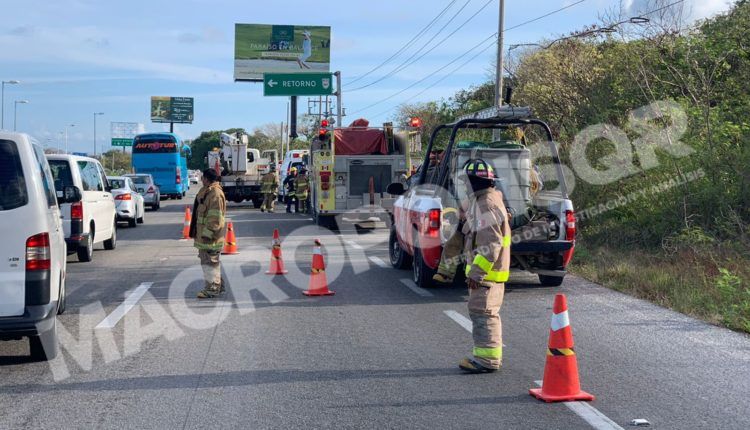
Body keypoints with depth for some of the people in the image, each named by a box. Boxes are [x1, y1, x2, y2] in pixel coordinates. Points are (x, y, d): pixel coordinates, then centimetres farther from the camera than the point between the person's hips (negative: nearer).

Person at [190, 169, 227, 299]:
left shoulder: (215, 194, -20)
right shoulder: (207, 191, 15)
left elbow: (215, 217, -23)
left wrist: (207, 233, -23)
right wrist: (202, 233, 24)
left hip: (210, 236, -11)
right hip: (204, 234, 11)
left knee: (210, 261, -5)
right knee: (211, 261, 18)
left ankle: (212, 288, 1)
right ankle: (217, 284, 27)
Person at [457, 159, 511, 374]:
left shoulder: (486, 206, -20)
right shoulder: (483, 201, 15)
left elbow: (491, 245, -25)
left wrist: (476, 272, -23)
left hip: (486, 273, -11)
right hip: (487, 271, 11)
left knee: (483, 313, -7)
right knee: (484, 313, 17)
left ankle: (487, 360, -2)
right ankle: (486, 356, 25)